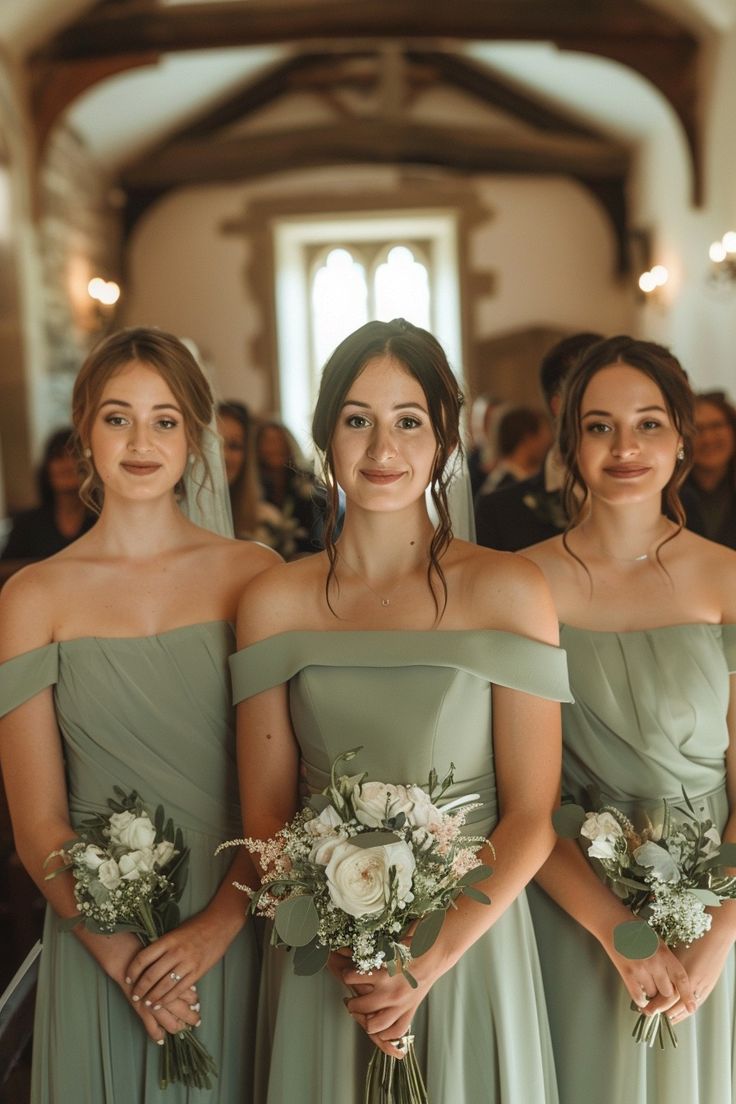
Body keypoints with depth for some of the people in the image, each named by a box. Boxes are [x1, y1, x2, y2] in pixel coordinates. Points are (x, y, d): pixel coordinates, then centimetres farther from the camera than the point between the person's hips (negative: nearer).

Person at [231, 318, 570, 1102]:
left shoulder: (507, 592, -9)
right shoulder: (273, 603, -4)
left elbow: (532, 818, -7)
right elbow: (265, 813, 0)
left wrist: (429, 962, -15)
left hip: (472, 945, -1)